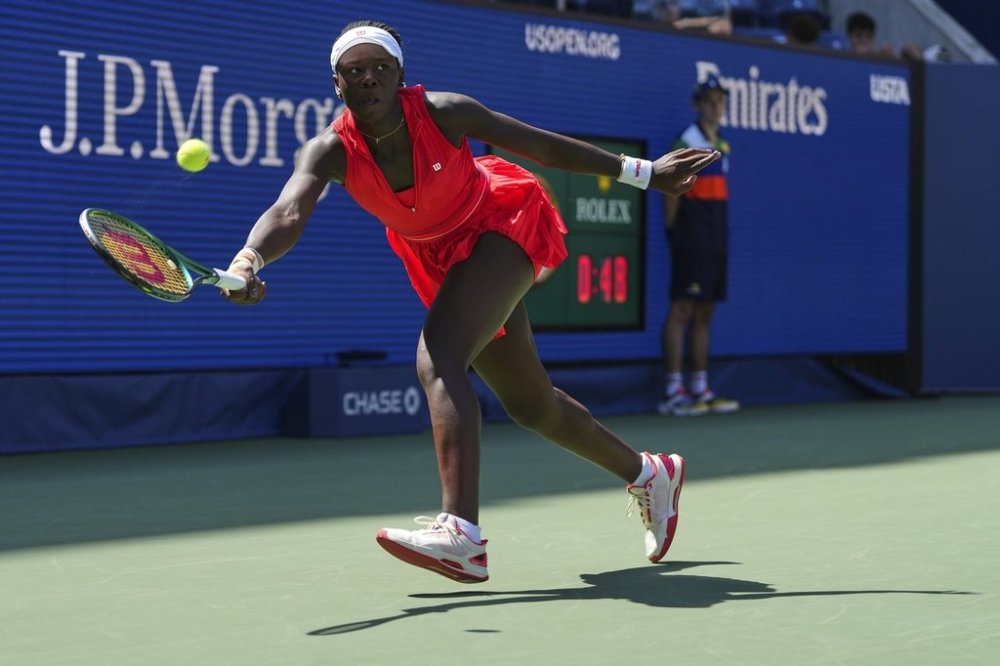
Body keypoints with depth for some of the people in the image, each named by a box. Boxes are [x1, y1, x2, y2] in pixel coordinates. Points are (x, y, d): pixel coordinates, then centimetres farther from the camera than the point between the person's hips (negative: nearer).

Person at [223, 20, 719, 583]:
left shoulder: (442, 113, -26)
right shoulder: (331, 152, -21)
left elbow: (543, 145, -14)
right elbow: (289, 212, -40)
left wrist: (643, 172, -7)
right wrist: (251, 258, -63)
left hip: (503, 226, -5)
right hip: (439, 258, 5)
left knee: (437, 360, -30)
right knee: (529, 403, 15)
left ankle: (462, 534, -43)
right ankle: (650, 474, 40)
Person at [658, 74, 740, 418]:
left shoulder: (723, 146, 16)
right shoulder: (686, 143, -8)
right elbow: (670, 193, -10)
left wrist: (719, 235, 14)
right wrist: (672, 231, -10)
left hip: (716, 244, 8)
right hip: (692, 244, -8)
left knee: (704, 314, 9)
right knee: (682, 310, -8)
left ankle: (700, 389, 14)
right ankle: (672, 393, -8)